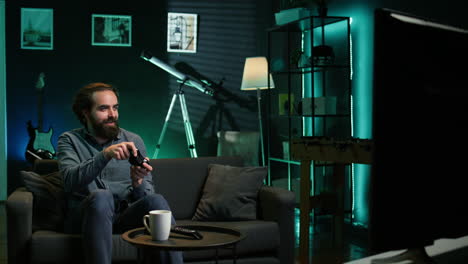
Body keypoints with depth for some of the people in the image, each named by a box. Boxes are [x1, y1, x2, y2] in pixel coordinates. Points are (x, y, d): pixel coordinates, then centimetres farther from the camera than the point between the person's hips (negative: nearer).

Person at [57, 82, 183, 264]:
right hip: (83, 219, -2)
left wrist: (138, 182, -18)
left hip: (124, 217, 2)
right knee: (101, 196, -33)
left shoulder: (133, 140, 11)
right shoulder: (70, 140, 7)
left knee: (155, 200, -28)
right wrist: (105, 155, -28)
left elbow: (148, 193, 6)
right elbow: (70, 180, -14)